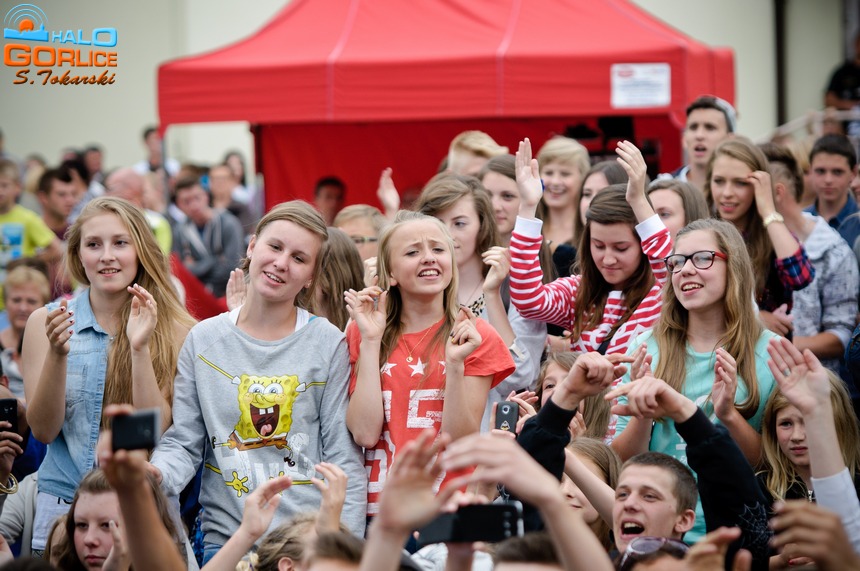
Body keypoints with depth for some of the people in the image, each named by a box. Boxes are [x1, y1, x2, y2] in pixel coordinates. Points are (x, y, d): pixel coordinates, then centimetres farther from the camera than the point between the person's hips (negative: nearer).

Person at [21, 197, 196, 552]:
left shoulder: (174, 331, -4)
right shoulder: (44, 322, 1)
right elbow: (43, 430, -3)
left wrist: (139, 347, -20)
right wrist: (57, 353, -18)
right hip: (62, 505, 1)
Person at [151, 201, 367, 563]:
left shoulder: (328, 344, -2)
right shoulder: (204, 340, 5)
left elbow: (343, 459, -3)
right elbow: (183, 444, 4)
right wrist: (155, 474, -18)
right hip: (224, 535, 2)